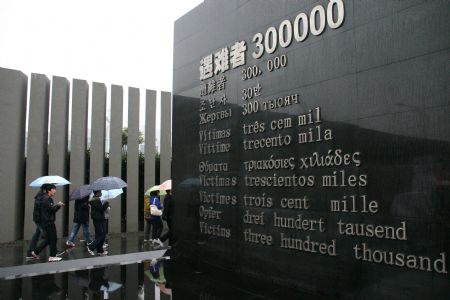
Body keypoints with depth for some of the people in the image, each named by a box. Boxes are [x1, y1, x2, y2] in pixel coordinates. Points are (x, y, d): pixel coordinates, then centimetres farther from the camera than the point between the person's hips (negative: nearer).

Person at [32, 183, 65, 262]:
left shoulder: (46, 198, 17)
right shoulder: (47, 199, -15)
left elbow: (51, 209, 18)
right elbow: (51, 208, -22)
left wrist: (58, 205, 6)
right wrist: (58, 205, -8)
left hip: (45, 222, 10)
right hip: (48, 222, -10)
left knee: (48, 239, 17)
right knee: (53, 239, -2)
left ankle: (35, 252, 19)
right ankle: (52, 256, 5)